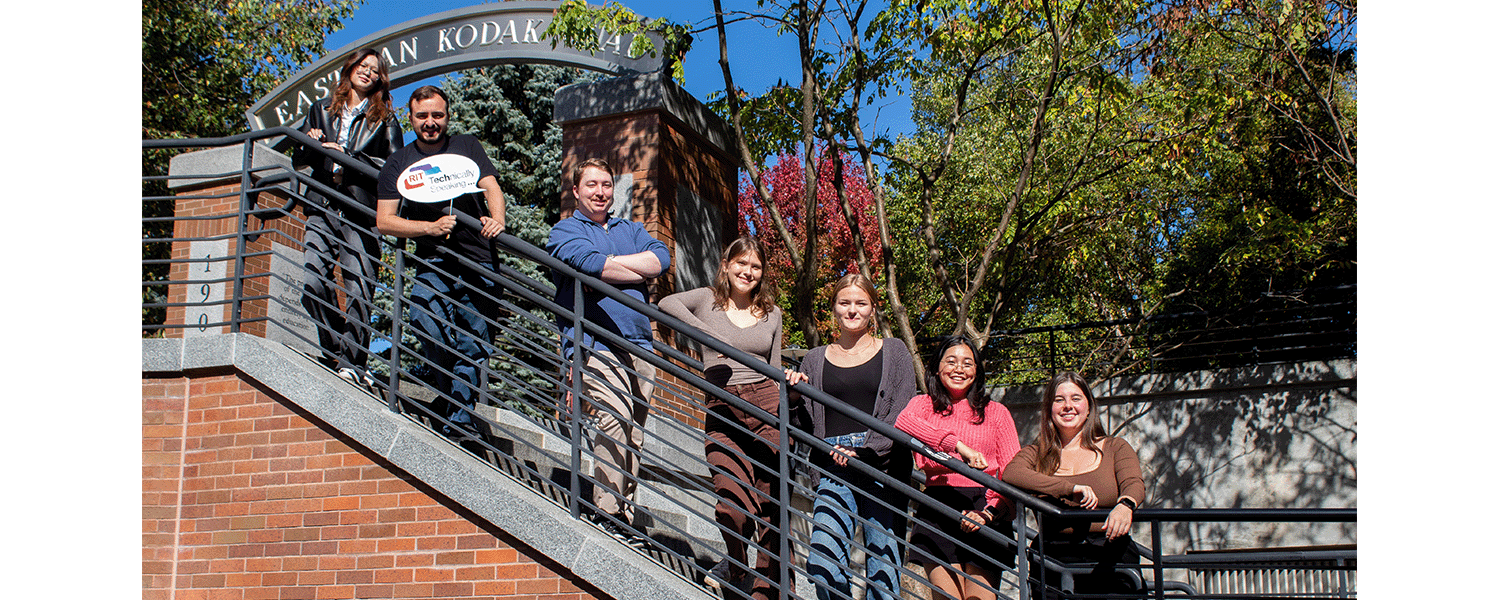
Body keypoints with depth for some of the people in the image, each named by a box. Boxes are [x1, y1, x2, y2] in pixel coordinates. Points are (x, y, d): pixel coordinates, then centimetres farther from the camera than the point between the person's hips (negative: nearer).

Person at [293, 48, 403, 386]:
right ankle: (336, 355, -2)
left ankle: (351, 361, -5)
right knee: (313, 281, -15)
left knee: (358, 290, -11)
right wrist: (310, 146, 1)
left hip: (360, 211, -2)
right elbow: (298, 158, 24)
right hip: (322, 209, 2)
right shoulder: (321, 110, 23)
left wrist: (349, 156, -7)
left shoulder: (385, 119, 15)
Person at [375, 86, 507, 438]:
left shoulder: (468, 147, 17)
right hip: (432, 263, 0)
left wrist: (497, 219, -17)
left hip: (479, 262, 1)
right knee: (433, 336, -21)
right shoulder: (399, 163, 14)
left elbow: (491, 187, 5)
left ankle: (459, 421, 4)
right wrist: (431, 227, -8)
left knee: (472, 348, -3)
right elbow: (384, 221, 8)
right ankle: (444, 403, 0)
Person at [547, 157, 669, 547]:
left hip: (638, 342, 6)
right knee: (615, 417, -22)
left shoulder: (630, 230, 26)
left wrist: (610, 263, -4)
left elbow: (661, 257, 5)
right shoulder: (565, 231, 11)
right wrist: (638, 271, 1)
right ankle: (608, 513, -19)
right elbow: (592, 265, -11)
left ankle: (625, 512, 7)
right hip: (594, 342, -5)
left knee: (634, 429, 1)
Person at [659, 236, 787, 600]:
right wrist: (710, 334, -20)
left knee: (773, 507, -2)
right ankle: (736, 564, 10)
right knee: (735, 506, -17)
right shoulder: (707, 300, 9)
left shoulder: (771, 313, 18)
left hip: (767, 407, 2)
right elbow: (667, 304, -12)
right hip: (722, 413, -2)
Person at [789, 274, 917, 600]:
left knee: (883, 568, -7)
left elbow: (904, 414, 1)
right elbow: (805, 423, 18)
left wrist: (864, 452, -11)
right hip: (833, 469, 1)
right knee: (822, 565, -18)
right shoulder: (815, 360, 17)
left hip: (882, 465, -1)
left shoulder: (893, 352, 12)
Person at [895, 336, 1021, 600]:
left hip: (984, 509, 0)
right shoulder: (924, 404, 14)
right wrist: (958, 445, -23)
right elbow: (903, 422, -12)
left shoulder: (996, 412, 15)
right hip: (938, 511, 0)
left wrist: (989, 511, -12)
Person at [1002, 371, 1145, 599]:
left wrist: (1125, 505, -23)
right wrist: (1070, 488, -14)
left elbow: (1134, 484, 1)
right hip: (1056, 553, 0)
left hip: (1111, 554, 0)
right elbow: (1010, 474, -6)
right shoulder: (1035, 454, 15)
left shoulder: (1115, 448, 17)